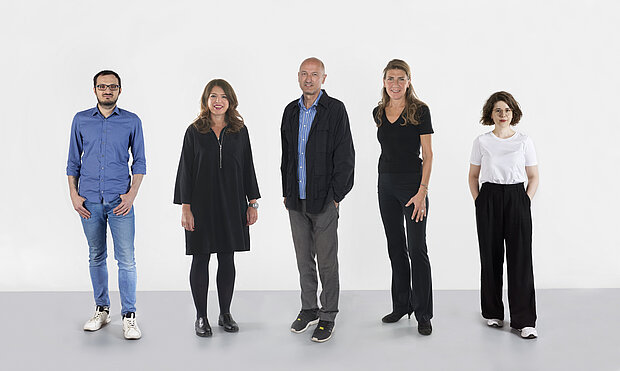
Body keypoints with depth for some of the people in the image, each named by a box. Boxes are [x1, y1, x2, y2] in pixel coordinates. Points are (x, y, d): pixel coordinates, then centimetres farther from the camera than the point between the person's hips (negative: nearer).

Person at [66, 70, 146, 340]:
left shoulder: (131, 122, 3)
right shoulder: (81, 120, 7)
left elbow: (139, 161, 5)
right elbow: (73, 161, 11)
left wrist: (131, 194, -6)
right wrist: (74, 194, 1)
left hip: (120, 201, -2)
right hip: (89, 201, 2)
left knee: (126, 259, -6)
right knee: (96, 257, 11)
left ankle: (129, 316, 1)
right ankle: (102, 310, 23)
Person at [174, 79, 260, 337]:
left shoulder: (239, 131, 6)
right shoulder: (194, 131, 0)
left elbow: (248, 168, 8)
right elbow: (185, 170, -2)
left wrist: (252, 202, 5)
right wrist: (185, 207, -8)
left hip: (231, 204, 2)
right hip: (202, 204, -2)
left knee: (227, 260, 8)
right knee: (200, 260, 4)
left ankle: (225, 314, 20)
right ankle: (201, 317, 15)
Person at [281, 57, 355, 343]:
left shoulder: (335, 110, -6)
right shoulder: (291, 111, 11)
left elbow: (345, 156, -8)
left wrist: (335, 196, -11)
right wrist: (286, 192, 11)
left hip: (324, 200, -5)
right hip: (296, 200, 5)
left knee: (327, 260, 2)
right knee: (304, 258, 13)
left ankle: (328, 316, 12)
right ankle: (308, 309, 26)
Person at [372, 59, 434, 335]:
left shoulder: (420, 110, -7)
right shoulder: (379, 113, 9)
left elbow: (428, 154, -9)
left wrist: (422, 191, -17)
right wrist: (387, 176, 17)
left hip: (412, 183, -6)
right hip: (386, 184, 6)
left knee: (417, 249, -5)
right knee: (395, 247, 12)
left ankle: (423, 314, 3)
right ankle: (401, 305, 23)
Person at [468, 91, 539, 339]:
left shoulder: (524, 141, 4)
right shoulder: (481, 142, 5)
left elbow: (533, 177, 8)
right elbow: (473, 176, 12)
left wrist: (526, 202, -2)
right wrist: (479, 202, 2)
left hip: (517, 199, -1)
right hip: (489, 200, 1)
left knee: (520, 259, -5)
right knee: (490, 258, 4)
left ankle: (524, 320, -1)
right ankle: (493, 313, 19)